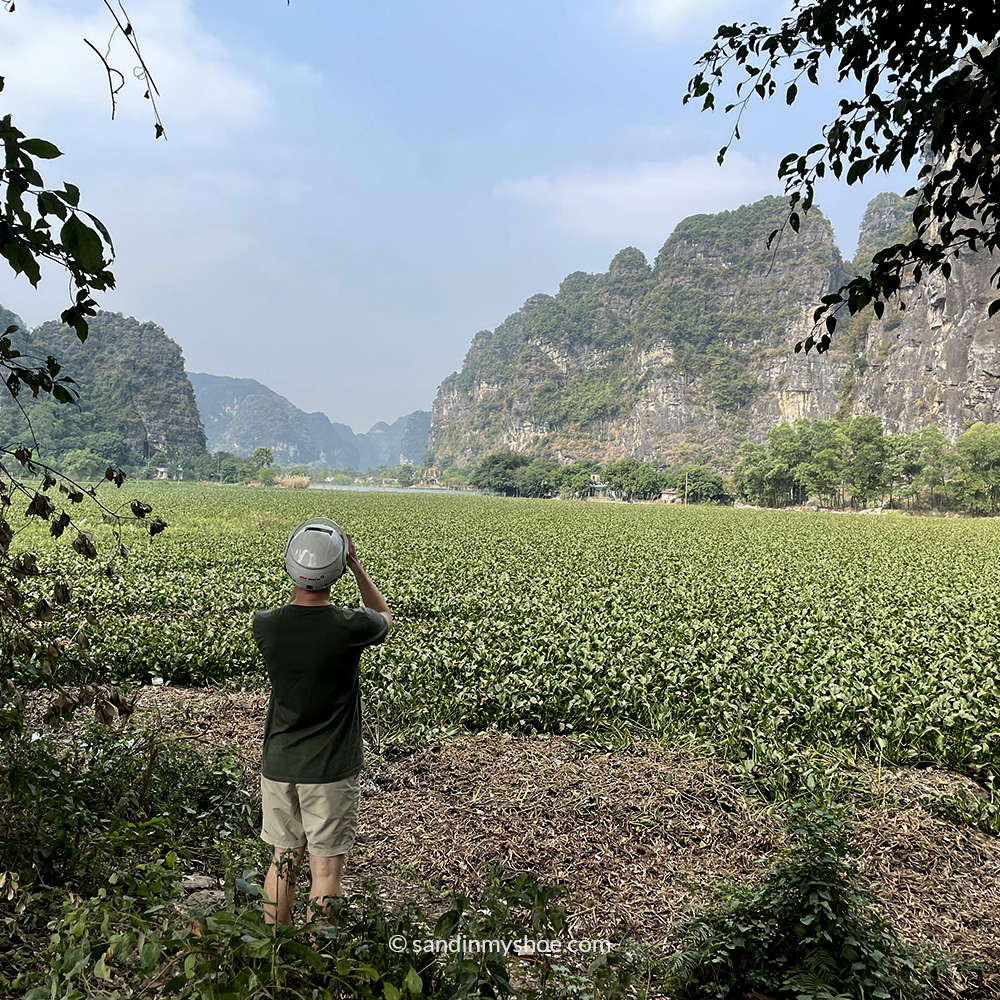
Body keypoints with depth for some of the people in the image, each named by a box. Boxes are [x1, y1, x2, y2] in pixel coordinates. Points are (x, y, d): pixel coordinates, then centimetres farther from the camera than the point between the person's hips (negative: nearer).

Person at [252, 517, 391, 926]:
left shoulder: (265, 625, -11)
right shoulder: (350, 627, -20)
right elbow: (385, 616, 5)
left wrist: (301, 574, 7)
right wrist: (355, 565, 2)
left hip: (278, 765, 4)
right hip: (331, 770, -4)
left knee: (284, 859, 19)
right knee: (326, 868, 9)